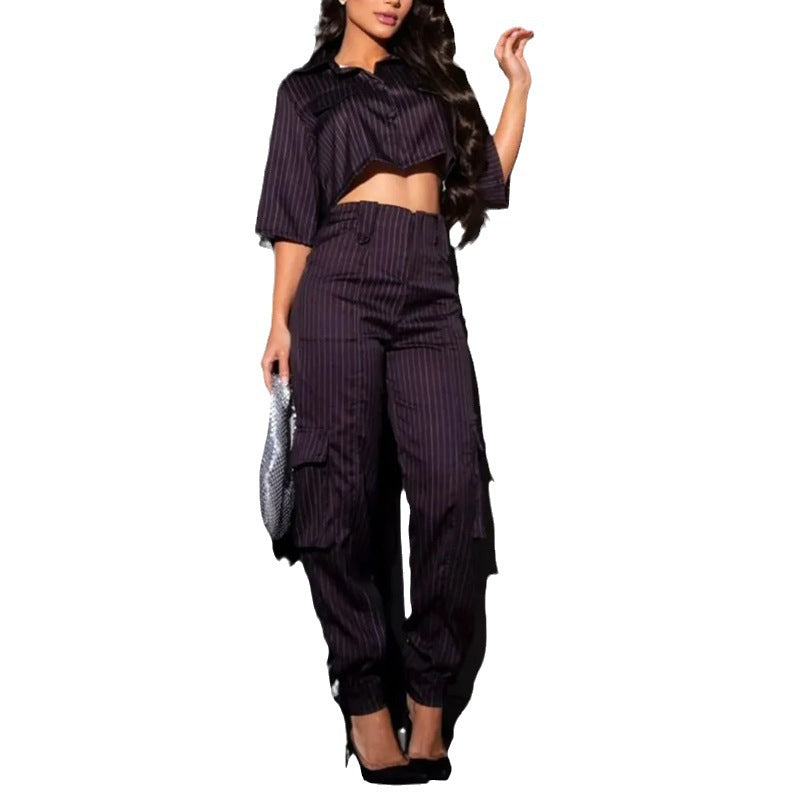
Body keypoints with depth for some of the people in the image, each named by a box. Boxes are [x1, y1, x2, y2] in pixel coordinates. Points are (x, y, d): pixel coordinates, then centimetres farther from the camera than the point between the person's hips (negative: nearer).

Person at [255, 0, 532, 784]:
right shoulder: (307, 90, 16)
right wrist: (280, 322, 1)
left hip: (429, 292, 2)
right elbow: (294, 217, 10)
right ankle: (365, 700, -1)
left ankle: (428, 699, -5)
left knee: (451, 485, -13)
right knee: (343, 490, -7)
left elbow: (491, 178, 15)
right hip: (341, 286, -2)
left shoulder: (431, 76, 23)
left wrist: (518, 82, 16)